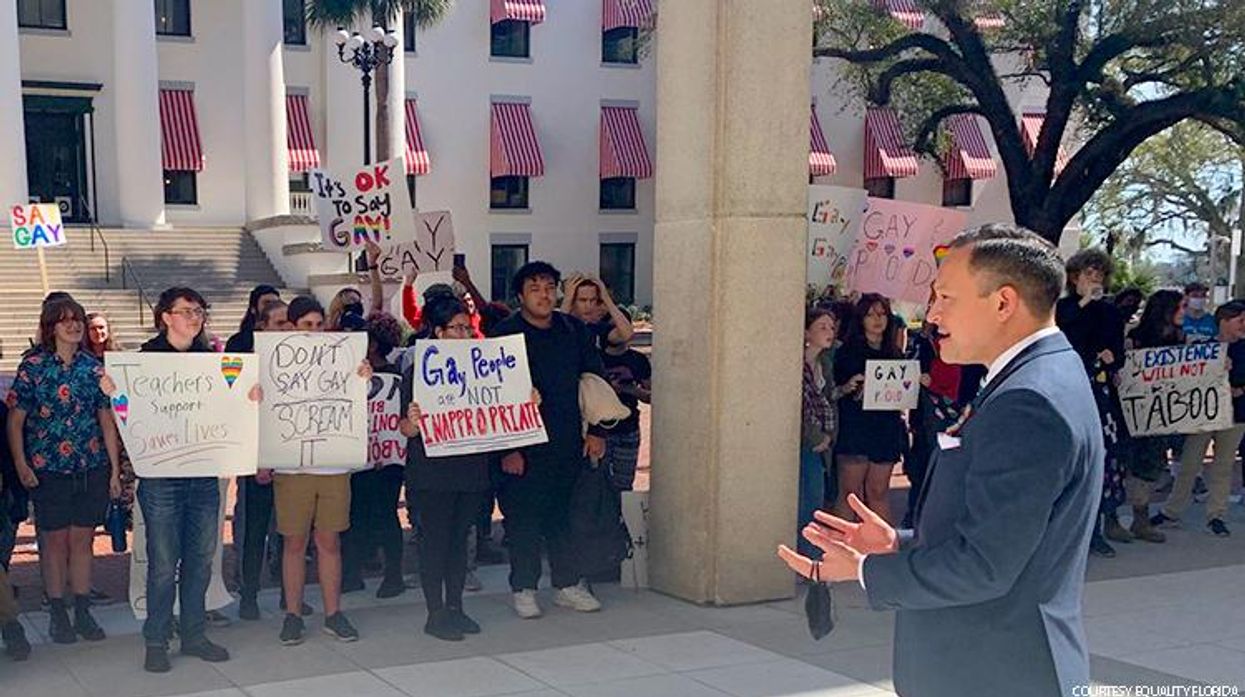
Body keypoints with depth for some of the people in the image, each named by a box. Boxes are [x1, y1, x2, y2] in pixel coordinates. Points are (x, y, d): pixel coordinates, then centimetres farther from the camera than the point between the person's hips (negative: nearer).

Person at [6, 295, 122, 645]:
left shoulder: (94, 368, 5)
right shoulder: (33, 367, -2)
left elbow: (107, 422, 7)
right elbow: (15, 421, -1)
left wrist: (115, 470, 4)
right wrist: (21, 465, -11)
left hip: (92, 469, 2)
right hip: (49, 470, -2)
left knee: (83, 540, 8)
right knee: (55, 541, 5)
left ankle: (83, 612, 17)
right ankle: (57, 614, 15)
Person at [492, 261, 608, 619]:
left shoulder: (575, 331, 7)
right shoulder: (505, 334, -6)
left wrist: (597, 431, 7)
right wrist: (506, 448, -14)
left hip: (568, 442, 4)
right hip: (523, 445, -4)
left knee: (564, 514, 11)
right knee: (522, 518, 2)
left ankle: (568, 584, 22)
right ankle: (523, 589, 14)